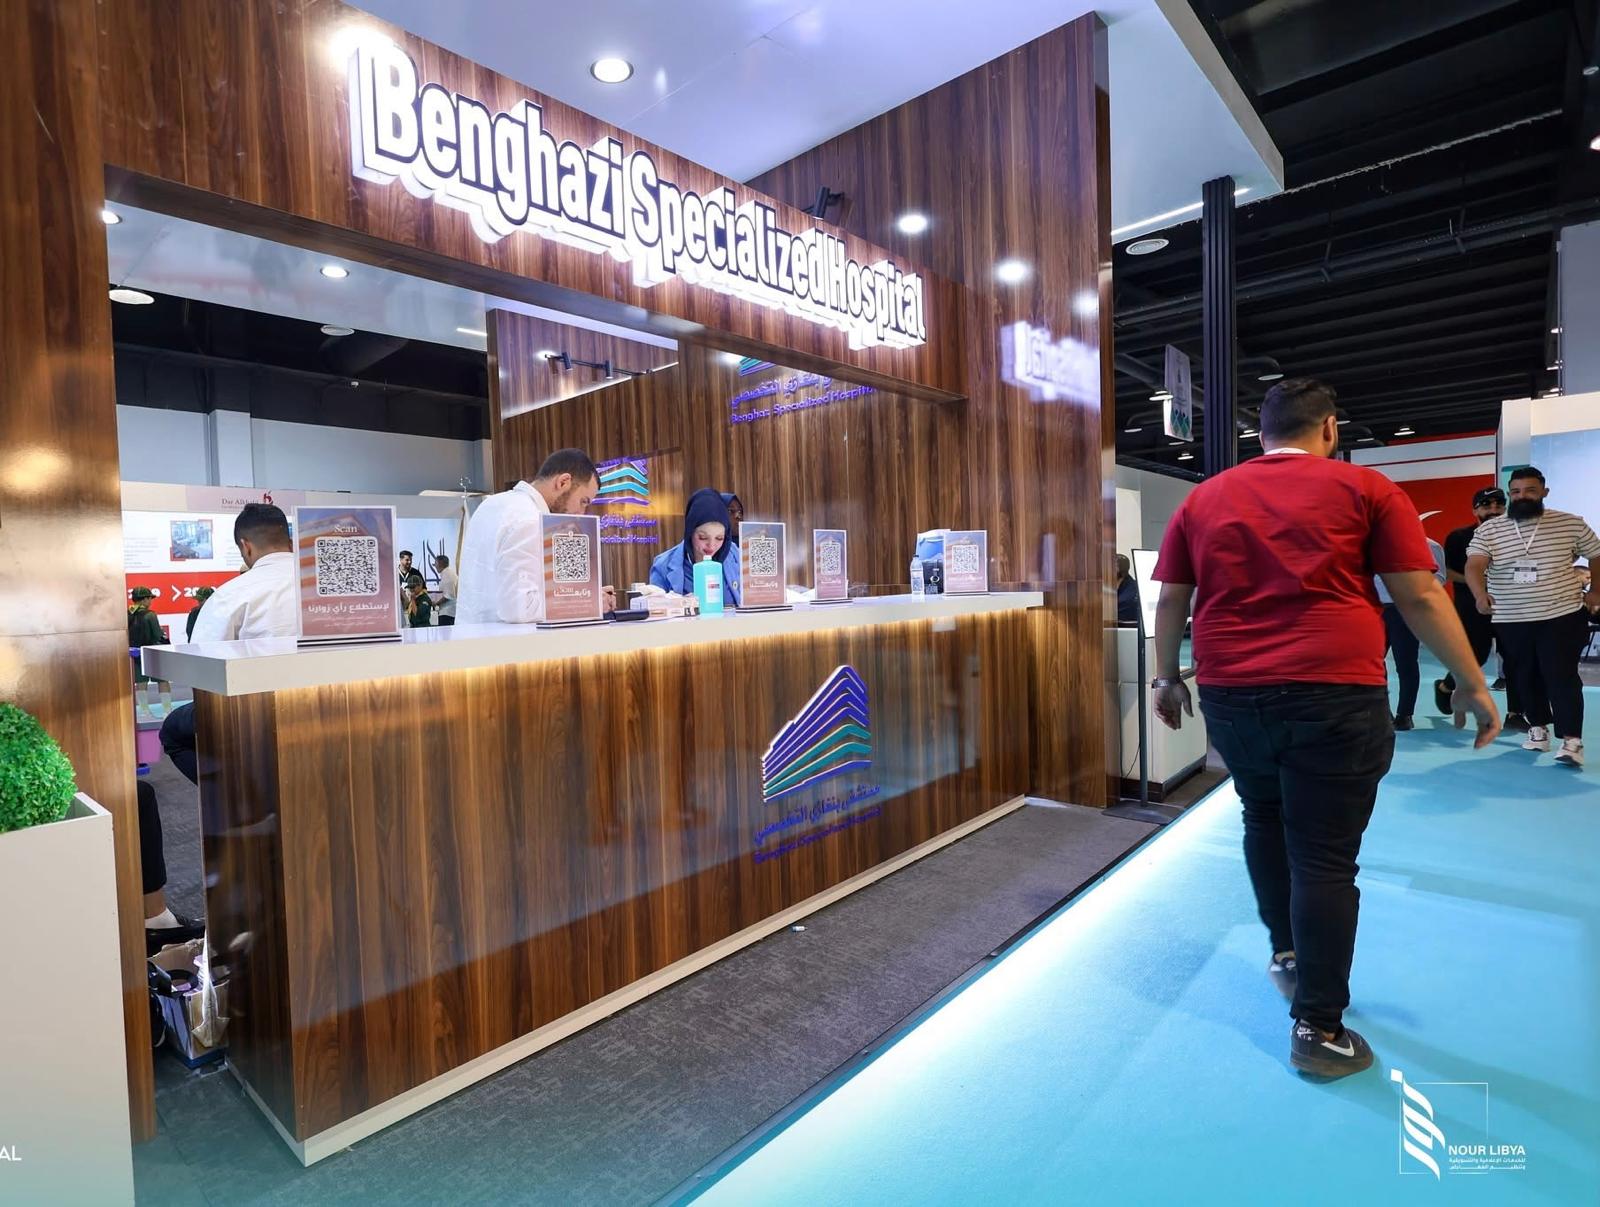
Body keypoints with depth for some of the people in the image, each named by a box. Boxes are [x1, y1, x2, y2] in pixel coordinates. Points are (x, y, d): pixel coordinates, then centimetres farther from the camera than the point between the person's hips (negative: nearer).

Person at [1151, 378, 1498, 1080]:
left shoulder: (1204, 499, 10)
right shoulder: (1365, 489, 3)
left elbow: (1170, 602, 11)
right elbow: (1420, 597, 1)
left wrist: (1167, 679, 21)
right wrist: (1472, 683, 11)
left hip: (1231, 694, 3)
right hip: (1334, 694, -3)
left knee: (1264, 818, 26)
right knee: (1325, 856, 4)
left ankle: (1286, 954, 37)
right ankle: (1319, 1028, 13)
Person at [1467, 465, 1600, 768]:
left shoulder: (1570, 524, 0)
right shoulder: (1488, 530, -3)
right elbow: (1474, 566, -16)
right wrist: (1480, 594, -33)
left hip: (1561, 616, -1)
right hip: (1510, 621, 2)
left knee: (1561, 677, -6)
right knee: (1526, 677, 12)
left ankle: (1572, 739, -4)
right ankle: (1538, 727, 26)